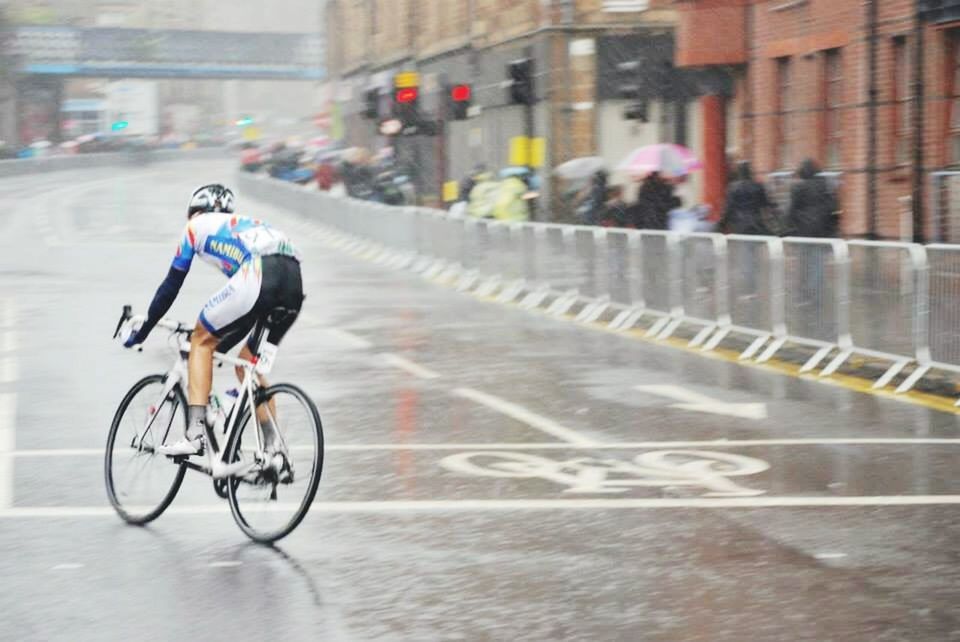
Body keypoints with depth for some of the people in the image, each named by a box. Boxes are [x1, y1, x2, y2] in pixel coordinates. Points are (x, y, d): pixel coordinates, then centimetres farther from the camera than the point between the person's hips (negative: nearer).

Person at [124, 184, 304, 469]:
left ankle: (195, 434, 1)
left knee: (201, 340, 13)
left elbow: (171, 285, 27)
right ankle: (273, 447, 13)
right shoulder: (247, 225, 41)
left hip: (258, 277, -6)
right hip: (294, 283, 6)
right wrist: (221, 346, 53)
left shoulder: (198, 226, 25)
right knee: (248, 363, 22)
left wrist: (142, 331, 37)